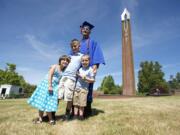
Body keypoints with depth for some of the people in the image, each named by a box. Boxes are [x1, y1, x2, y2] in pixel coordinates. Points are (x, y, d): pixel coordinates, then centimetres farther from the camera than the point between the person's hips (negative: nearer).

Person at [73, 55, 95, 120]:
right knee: (75, 103, 7)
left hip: (84, 89, -5)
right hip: (77, 88, 5)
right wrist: (77, 75, -1)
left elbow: (93, 80, -8)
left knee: (82, 104, 0)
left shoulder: (90, 69, -5)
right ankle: (75, 115, 15)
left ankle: (81, 116, 12)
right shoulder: (80, 69, 10)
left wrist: (85, 78, -18)